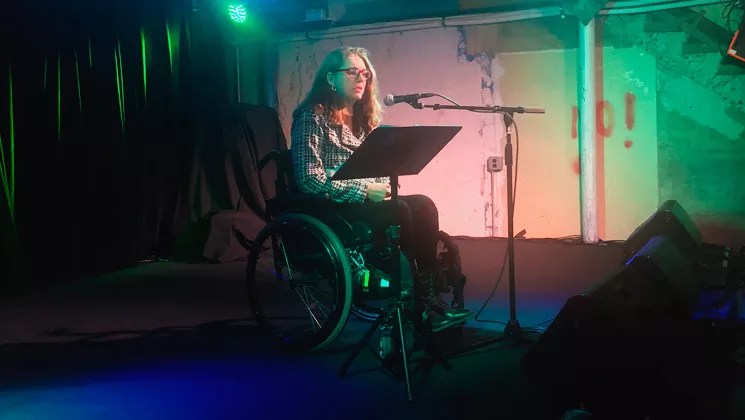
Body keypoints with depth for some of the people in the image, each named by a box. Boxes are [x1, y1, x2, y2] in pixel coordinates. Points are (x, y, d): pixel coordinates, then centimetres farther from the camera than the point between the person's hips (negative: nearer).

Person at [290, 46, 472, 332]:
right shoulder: (313, 117, -6)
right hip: (328, 209, -7)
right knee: (399, 212, -30)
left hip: (365, 201, 7)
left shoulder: (362, 118, 18)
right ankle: (421, 304, -22)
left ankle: (430, 298, -25)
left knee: (423, 205, -20)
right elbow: (309, 179, -16)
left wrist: (382, 186, -6)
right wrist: (363, 191, -20)